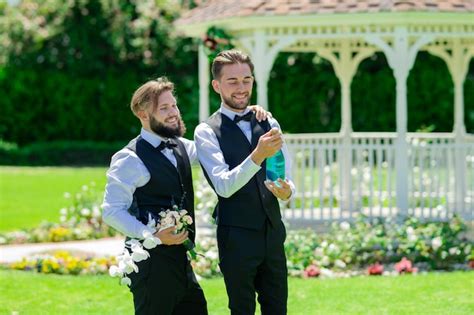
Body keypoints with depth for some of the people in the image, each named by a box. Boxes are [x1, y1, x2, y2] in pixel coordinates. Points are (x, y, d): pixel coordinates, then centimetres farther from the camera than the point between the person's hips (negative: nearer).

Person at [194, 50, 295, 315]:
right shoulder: (207, 132, -6)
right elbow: (224, 186, -18)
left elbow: (287, 179, 8)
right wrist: (258, 155, -34)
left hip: (273, 231, 4)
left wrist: (286, 191, -17)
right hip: (236, 236, -4)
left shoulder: (269, 124, 9)